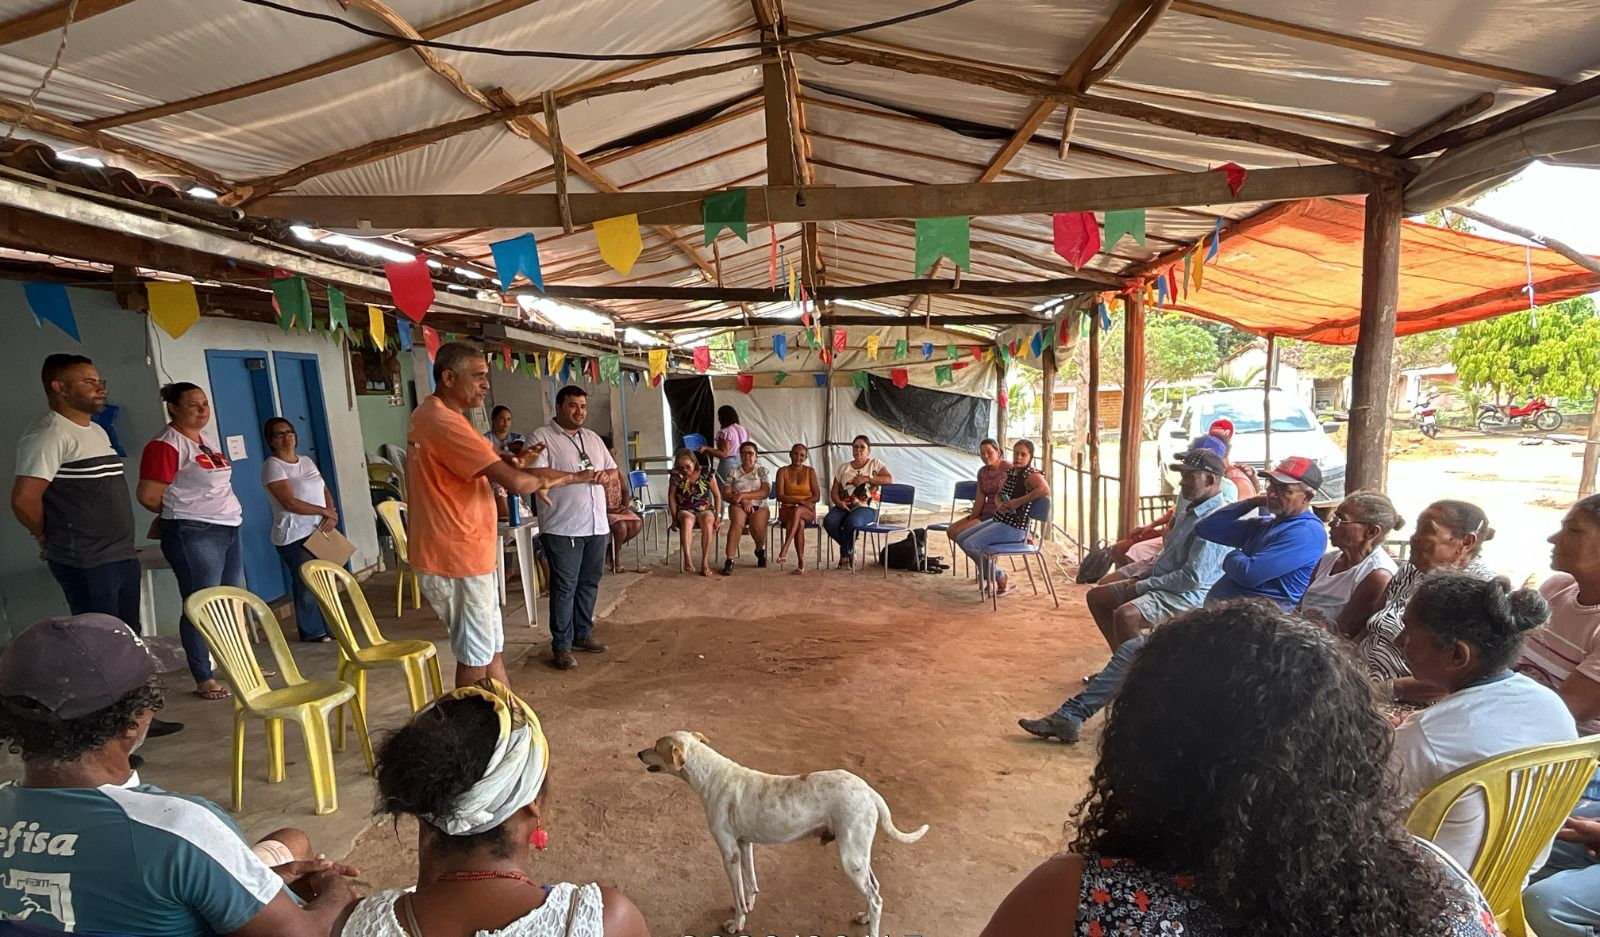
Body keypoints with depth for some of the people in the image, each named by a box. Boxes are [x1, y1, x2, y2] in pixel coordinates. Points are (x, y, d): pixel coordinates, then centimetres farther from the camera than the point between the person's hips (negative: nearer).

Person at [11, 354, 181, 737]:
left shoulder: (97, 431, 14)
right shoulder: (49, 435, -14)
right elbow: (24, 499, -19)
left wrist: (122, 544, 13)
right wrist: (55, 539, -4)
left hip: (122, 556, 9)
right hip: (86, 563, -9)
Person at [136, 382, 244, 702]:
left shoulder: (205, 441, 15)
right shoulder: (165, 446, -12)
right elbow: (148, 495, -14)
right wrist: (180, 513, 1)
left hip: (227, 529, 9)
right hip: (194, 535, -9)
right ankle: (203, 679, 6)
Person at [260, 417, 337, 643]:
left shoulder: (306, 461, 15)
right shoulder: (272, 466, -9)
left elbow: (325, 490, 13)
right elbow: (290, 502, -18)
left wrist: (332, 514, -5)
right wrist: (325, 511, -11)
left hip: (319, 531, 7)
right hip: (295, 536, -6)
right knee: (307, 584, 0)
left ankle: (328, 627, 19)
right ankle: (312, 631, 12)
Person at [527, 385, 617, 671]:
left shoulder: (592, 438, 16)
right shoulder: (543, 436, -5)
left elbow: (613, 470, 18)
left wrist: (605, 476, -3)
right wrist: (575, 477, -27)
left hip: (596, 524, 7)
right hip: (563, 527, -6)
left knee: (589, 582, 14)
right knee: (564, 587, -1)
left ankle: (582, 633, 28)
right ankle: (561, 645, 9)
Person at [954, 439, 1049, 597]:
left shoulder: (1031, 474, -14)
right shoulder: (1010, 472, 12)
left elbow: (1045, 490, -34)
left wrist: (1018, 502, -29)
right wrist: (999, 505, -7)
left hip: (1014, 527, -9)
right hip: (998, 520, 9)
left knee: (970, 544, -18)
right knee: (961, 539, 8)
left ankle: (999, 577, 3)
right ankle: (988, 574, 20)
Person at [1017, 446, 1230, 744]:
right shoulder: (1192, 511, 15)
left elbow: (1194, 577, -25)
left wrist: (1143, 586, -17)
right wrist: (1144, 576, 9)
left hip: (1190, 595, -11)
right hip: (1162, 583, 11)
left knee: (1126, 614, -34)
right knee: (1097, 597, 9)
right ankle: (1123, 668, 17)